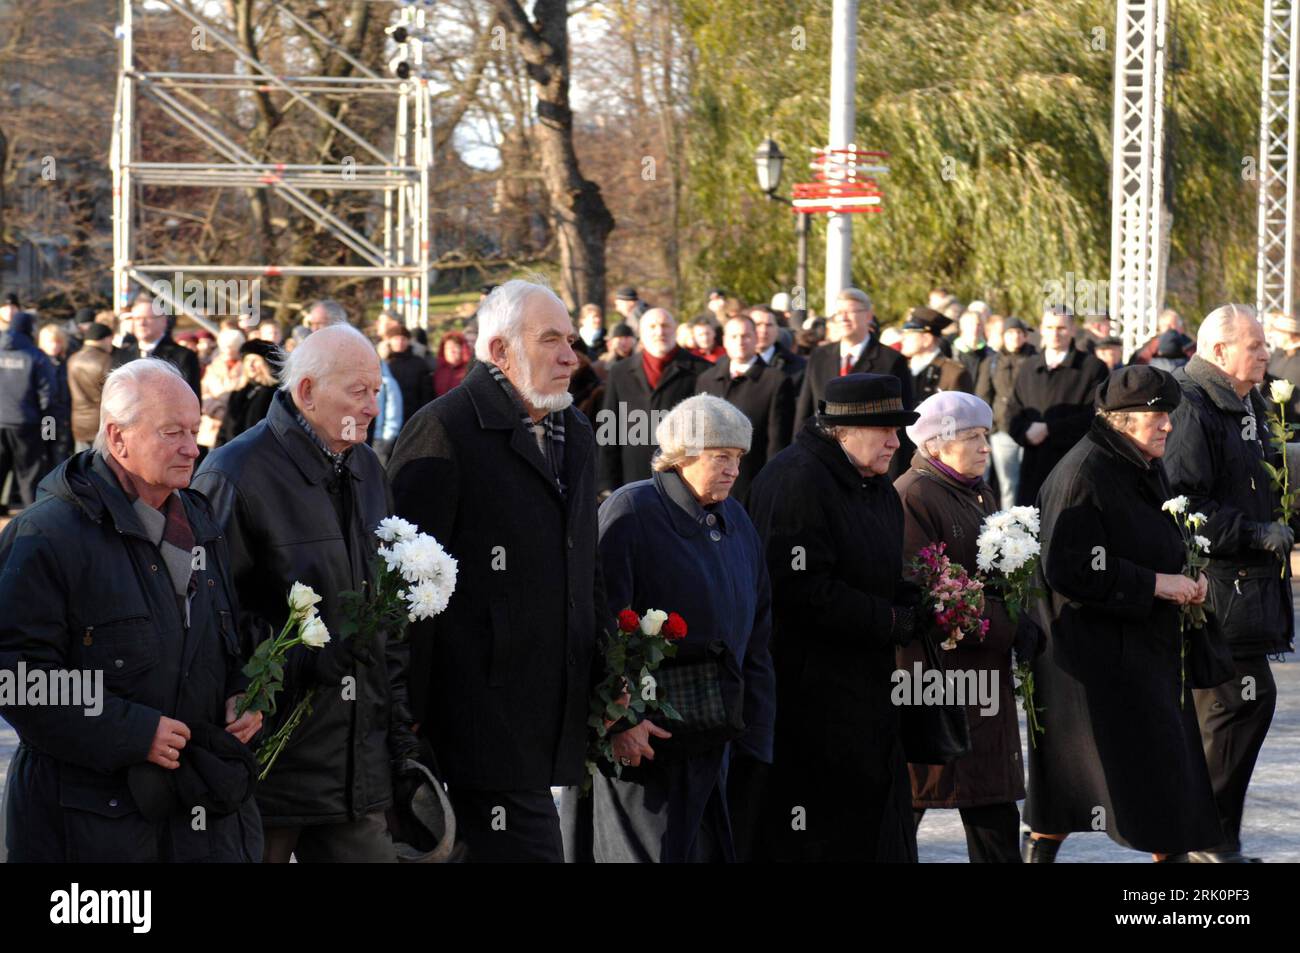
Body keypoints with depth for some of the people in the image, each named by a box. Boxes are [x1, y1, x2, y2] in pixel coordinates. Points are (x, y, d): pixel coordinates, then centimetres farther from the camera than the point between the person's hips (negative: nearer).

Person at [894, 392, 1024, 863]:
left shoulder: (979, 494, 16)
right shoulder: (912, 497, -14)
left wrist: (1019, 619, 4)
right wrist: (1005, 628, -18)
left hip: (983, 671, 9)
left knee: (993, 806, 9)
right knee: (909, 793, -2)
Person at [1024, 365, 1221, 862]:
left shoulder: (1148, 470, 12)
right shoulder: (1084, 475, -17)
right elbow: (1069, 569, -23)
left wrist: (1187, 579, 5)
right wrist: (1154, 583, -20)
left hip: (1148, 647, 9)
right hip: (1095, 649, -9)